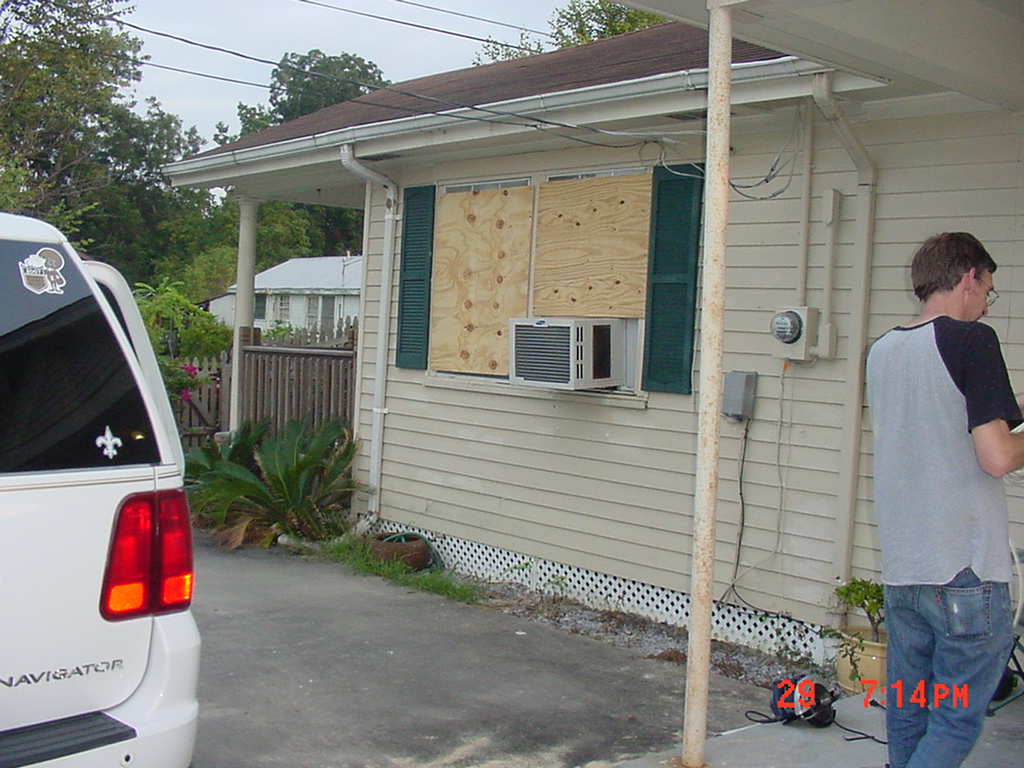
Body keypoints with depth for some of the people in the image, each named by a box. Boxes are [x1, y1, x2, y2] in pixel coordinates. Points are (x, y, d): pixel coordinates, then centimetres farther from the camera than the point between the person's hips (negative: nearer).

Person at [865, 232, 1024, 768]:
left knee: (906, 714, 15)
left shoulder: (882, 350, 10)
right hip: (965, 569, -7)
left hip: (899, 567, 7)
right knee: (957, 720, 1)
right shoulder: (972, 341, -11)